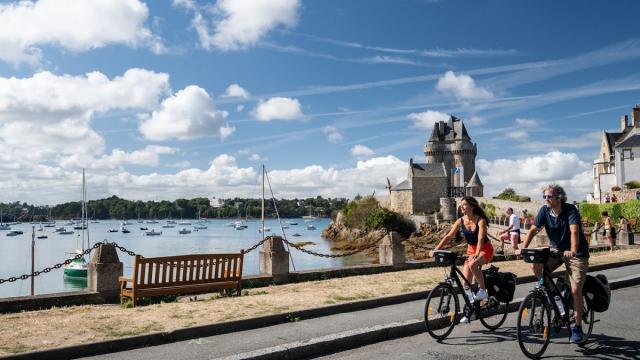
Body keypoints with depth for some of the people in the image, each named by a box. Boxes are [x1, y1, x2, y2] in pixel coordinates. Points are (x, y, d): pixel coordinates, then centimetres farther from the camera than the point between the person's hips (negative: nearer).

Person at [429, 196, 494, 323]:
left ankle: (483, 290, -15)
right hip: (471, 250, 5)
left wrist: (477, 254, -50)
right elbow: (448, 236, -13)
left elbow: (480, 238, -34)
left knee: (472, 264, -36)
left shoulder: (480, 221, -21)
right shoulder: (460, 221, -8)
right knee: (466, 281, -1)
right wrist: (435, 249, -24)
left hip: (485, 250, -5)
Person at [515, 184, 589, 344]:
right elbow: (533, 229, -10)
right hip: (556, 250, 5)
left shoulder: (570, 210, -22)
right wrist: (523, 248, -22)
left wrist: (573, 251, -52)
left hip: (577, 253, -5)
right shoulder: (545, 210, -9)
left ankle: (578, 328, 3)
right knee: (537, 266, -19)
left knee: (576, 291, -11)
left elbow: (574, 231, -36)